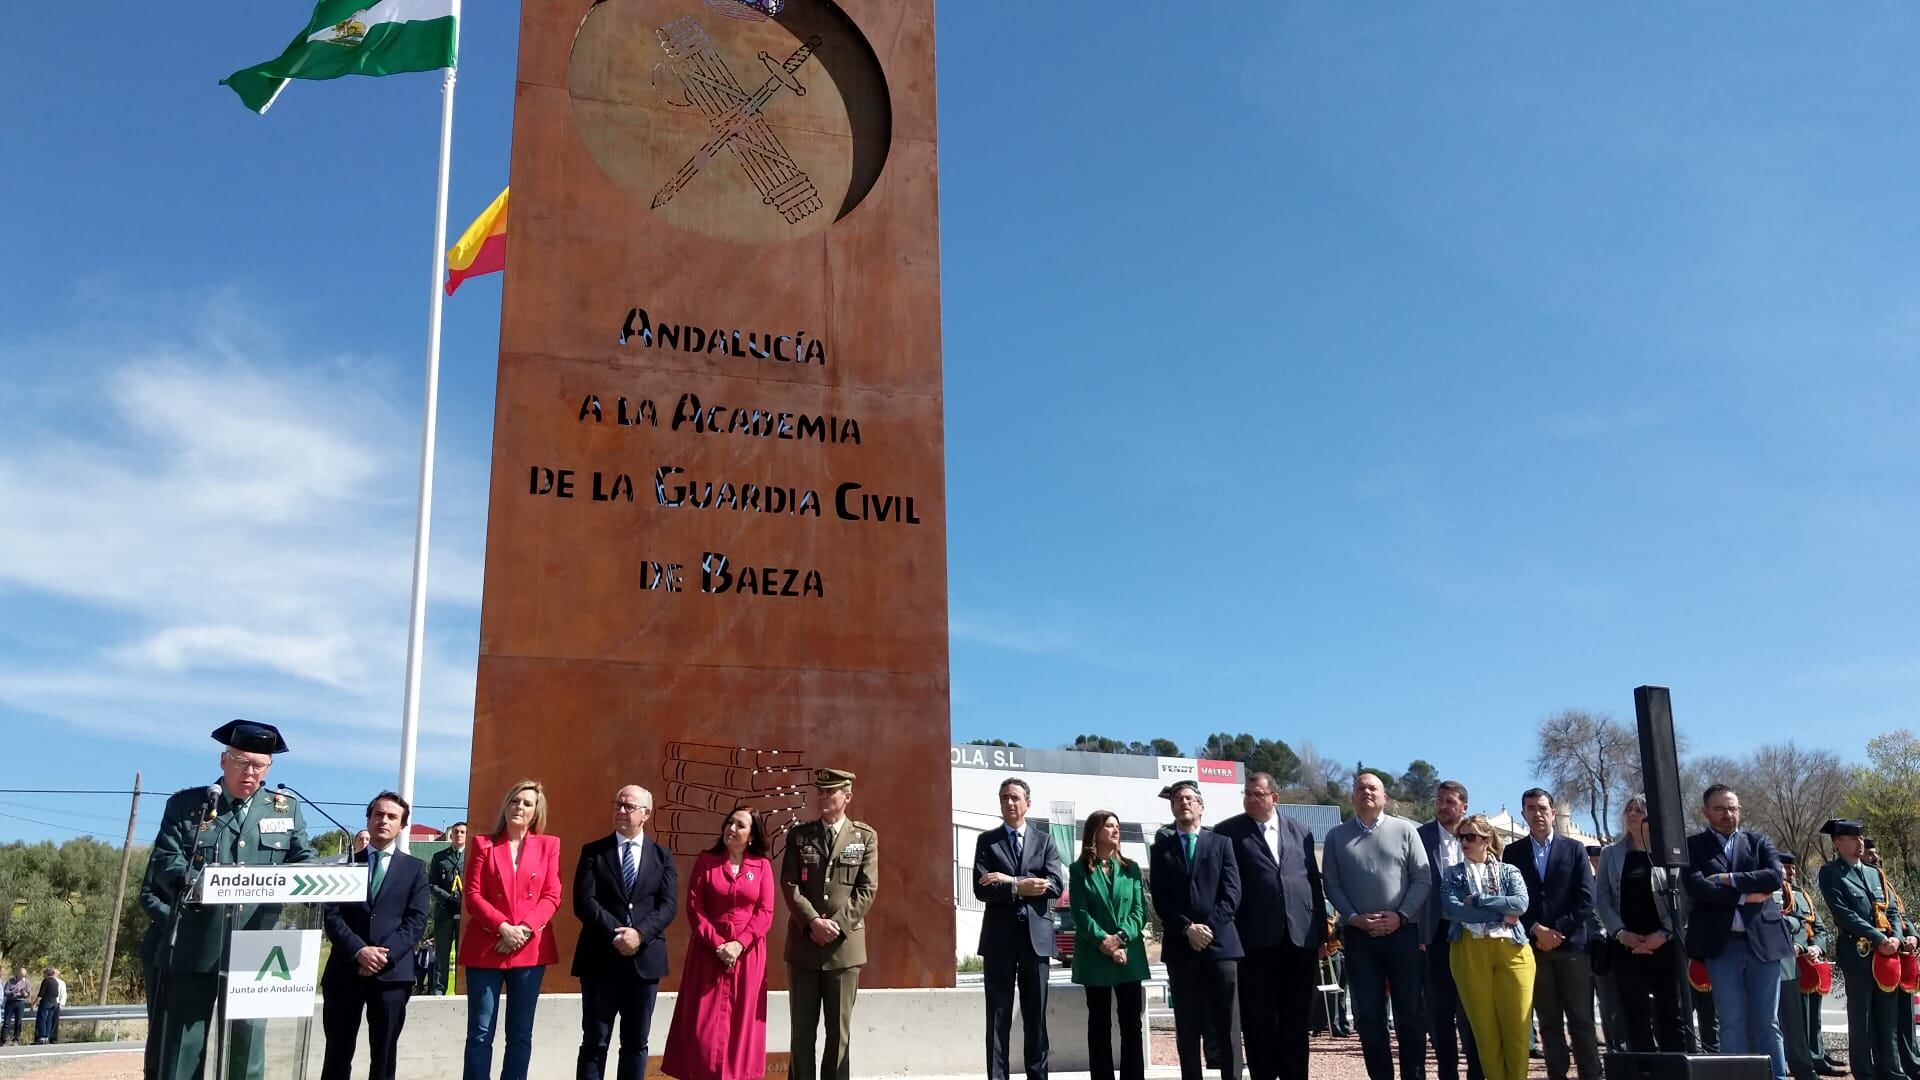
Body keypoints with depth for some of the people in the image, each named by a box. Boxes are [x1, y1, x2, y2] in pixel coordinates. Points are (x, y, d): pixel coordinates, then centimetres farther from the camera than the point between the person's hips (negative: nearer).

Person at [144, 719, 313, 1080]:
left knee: (247, 1045, 4)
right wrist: (193, 883, -23)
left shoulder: (287, 810, 11)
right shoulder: (185, 804, 6)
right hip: (194, 949, -1)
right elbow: (163, 861, -2)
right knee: (182, 1044, 2)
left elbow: (305, 862, 7)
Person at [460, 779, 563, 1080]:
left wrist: (525, 928, -13)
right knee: (480, 1033, -1)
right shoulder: (484, 843, 6)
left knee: (520, 1034, 6)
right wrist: (503, 927, -15)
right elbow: (473, 895, -1)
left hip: (531, 949, 1)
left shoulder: (549, 845, 8)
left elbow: (552, 896, 2)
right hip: (485, 947, -1)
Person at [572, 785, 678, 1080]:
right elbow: (583, 902, -7)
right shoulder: (593, 851, 4)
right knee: (595, 1042, 2)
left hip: (644, 959, 2)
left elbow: (668, 905, -2)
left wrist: (639, 934, -18)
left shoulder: (662, 855, 9)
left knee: (636, 1044, 8)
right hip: (601, 959, -2)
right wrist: (615, 934, -18)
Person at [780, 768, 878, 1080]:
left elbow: (867, 889, -3)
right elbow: (790, 885, -2)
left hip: (844, 945, -1)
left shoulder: (865, 836, 4)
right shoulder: (798, 834, 6)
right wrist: (814, 923, -14)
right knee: (802, 1030, 5)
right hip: (803, 944, 1)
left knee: (839, 1030, 5)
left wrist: (837, 925, -12)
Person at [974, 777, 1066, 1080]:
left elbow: (1057, 885, -5)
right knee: (998, 1017, 1)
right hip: (999, 937, -1)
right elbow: (981, 889, -5)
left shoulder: (1045, 840, 9)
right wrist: (1020, 889, -17)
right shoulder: (986, 840, 6)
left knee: (1036, 1016, 6)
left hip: (1036, 936, 1)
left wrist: (1010, 881, -11)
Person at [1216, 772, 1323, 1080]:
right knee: (1259, 1018, 2)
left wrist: (1321, 930, 10)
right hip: (1257, 938, -3)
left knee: (1297, 1017, 8)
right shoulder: (1228, 832, 2)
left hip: (1301, 935, 3)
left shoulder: (1300, 831, 13)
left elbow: (1314, 881, 14)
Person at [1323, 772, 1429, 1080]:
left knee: (1410, 1011, 3)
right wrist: (1353, 917, -10)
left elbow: (1423, 878, -1)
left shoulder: (1405, 830, 3)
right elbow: (1332, 884, 4)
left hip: (1402, 931, -1)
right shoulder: (1337, 835, 7)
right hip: (1359, 935, 1)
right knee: (1368, 1014, 4)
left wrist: (1400, 916, -10)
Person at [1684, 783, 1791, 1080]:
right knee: (1732, 1023, 0)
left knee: (1768, 1022, 6)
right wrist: (1745, 895, -11)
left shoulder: (1759, 842, 11)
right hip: (1722, 944, -1)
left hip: (1763, 941, 2)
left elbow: (1775, 876, -6)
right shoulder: (1693, 845, 5)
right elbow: (1696, 887, -10)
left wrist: (1730, 879, -11)